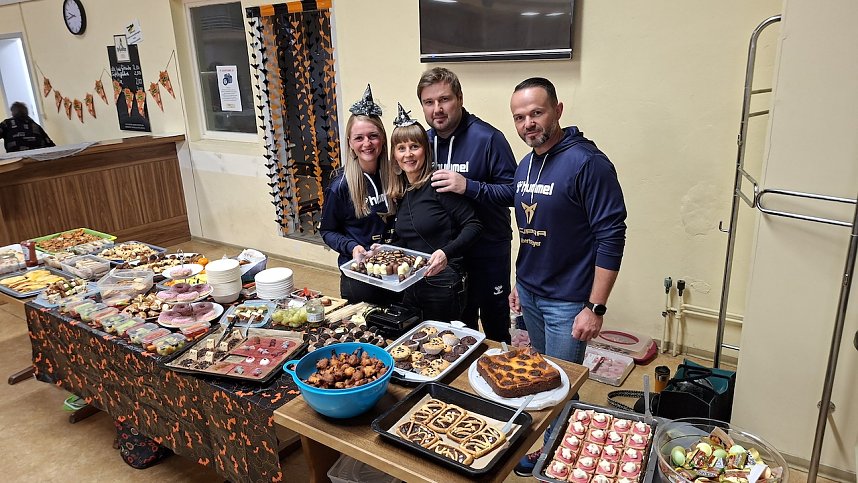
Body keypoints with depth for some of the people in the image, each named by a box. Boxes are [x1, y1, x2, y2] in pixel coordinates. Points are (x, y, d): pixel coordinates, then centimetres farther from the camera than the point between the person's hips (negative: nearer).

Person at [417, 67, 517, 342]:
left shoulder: (487, 138, -17)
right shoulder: (425, 140, 2)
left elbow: (513, 190, -19)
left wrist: (469, 187, -31)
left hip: (489, 249, -5)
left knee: (494, 318, 12)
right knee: (460, 319, 21)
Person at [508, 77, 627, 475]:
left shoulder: (587, 162, -18)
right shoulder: (525, 166, 6)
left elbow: (612, 236, -19)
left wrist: (595, 308, -20)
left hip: (567, 302, -7)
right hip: (528, 294, 7)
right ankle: (538, 445, 39)